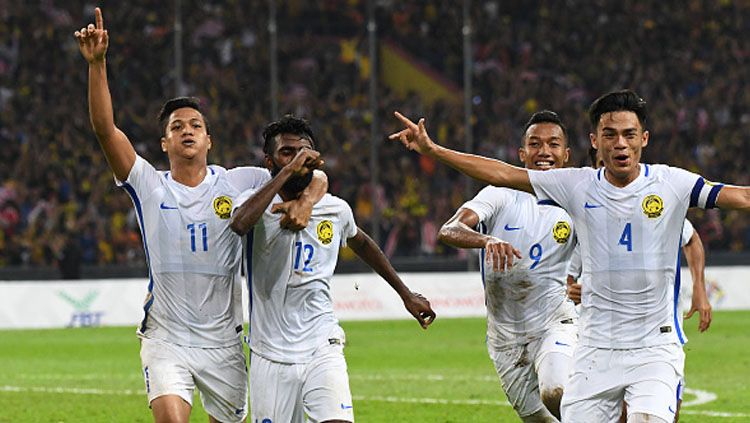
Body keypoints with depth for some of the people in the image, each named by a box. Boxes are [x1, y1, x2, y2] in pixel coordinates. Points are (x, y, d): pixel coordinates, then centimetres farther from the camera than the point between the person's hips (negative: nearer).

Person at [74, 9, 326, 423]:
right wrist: (96, 63, -22)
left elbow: (315, 178, 3)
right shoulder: (149, 185, 0)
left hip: (223, 340, 2)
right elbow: (104, 127, -11)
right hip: (165, 338, -2)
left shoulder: (239, 183, 1)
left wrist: (304, 204, -20)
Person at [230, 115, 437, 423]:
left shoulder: (335, 210, 6)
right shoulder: (258, 203, -4)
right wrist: (287, 171, -26)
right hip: (271, 354, -1)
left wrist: (406, 294, 33)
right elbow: (240, 224, -30)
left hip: (322, 349, 1)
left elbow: (362, 244, 28)